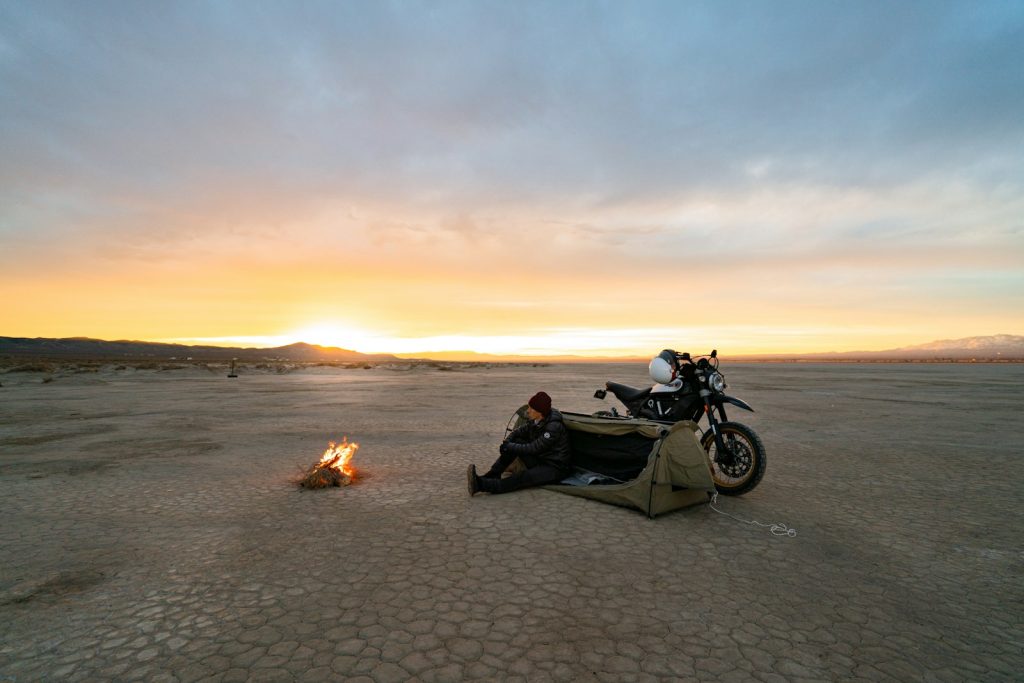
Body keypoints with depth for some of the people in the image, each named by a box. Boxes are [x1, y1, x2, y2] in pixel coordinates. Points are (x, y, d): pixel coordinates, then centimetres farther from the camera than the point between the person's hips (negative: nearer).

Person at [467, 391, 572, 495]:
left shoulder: (554, 426, -25)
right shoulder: (536, 422, 1)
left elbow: (534, 448, -25)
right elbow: (518, 433, 11)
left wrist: (508, 447, -18)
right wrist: (505, 444, -10)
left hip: (556, 468, -8)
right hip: (540, 461, 8)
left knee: (525, 476, -32)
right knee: (515, 442, -7)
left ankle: (482, 484, -39)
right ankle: (492, 475, -10)